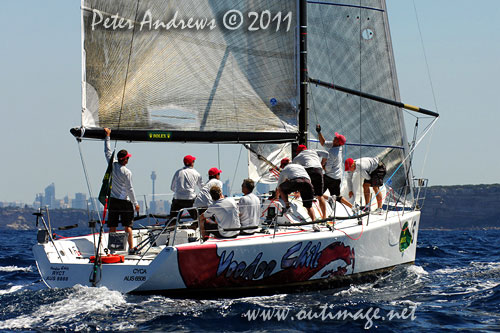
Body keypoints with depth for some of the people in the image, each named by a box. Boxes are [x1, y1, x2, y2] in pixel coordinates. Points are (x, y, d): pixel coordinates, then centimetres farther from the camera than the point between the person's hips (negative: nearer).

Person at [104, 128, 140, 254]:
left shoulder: (112, 165, -1)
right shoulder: (127, 172, -13)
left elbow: (107, 151, 13)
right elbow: (130, 189, -11)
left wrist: (108, 136, 22)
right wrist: (135, 203, -3)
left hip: (113, 201, 4)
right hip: (124, 202, -4)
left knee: (112, 227, 6)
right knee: (127, 226, 2)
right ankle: (131, 248, 1)